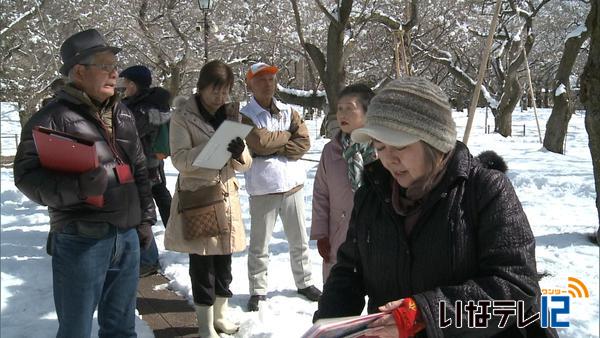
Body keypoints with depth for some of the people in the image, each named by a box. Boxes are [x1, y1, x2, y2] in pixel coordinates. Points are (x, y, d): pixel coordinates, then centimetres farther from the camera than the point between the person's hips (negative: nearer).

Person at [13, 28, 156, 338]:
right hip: (81, 242, -6)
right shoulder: (53, 118, -10)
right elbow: (27, 176, -15)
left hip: (128, 237, 6)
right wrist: (80, 187, -29)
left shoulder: (122, 114, 12)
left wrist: (145, 218, 15)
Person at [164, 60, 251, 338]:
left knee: (224, 259, 12)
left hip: (226, 195, 5)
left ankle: (220, 314, 30)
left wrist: (238, 152, -17)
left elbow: (246, 164, 6)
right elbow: (180, 160, -17)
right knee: (201, 263, 1)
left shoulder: (231, 115, 9)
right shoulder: (182, 117, -6)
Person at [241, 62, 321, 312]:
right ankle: (258, 291, 19)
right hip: (263, 189, -4)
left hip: (292, 185, 4)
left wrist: (275, 148, -14)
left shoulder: (288, 112, 9)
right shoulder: (245, 116, -5)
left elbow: (304, 141, -3)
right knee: (259, 244, 5)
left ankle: (304, 283, 32)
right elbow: (259, 143, -21)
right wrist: (287, 135, -7)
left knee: (299, 241, 15)